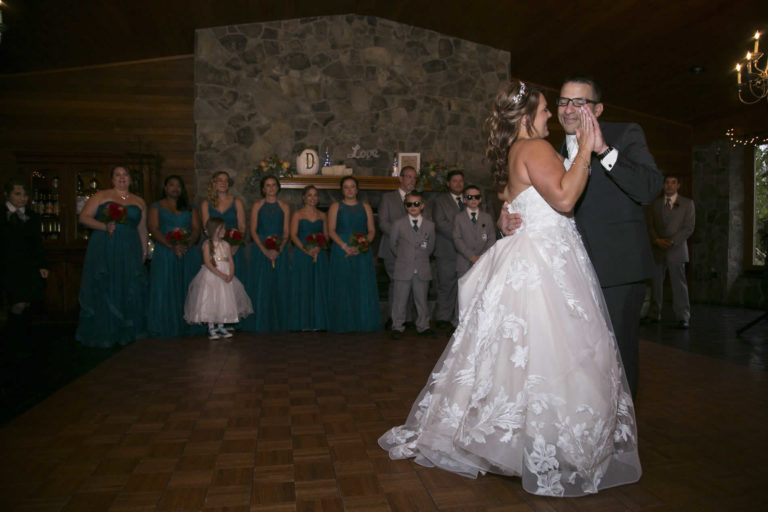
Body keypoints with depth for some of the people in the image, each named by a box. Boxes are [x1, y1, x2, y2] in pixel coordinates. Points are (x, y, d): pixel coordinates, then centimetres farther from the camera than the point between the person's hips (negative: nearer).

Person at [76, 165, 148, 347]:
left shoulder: (139, 202, 16)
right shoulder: (101, 196, 6)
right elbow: (84, 217, 1)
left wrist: (144, 251, 8)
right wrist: (104, 226, -14)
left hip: (130, 252, 3)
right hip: (103, 251, -3)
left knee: (130, 291, 2)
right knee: (103, 290, -1)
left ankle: (127, 333, 12)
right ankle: (102, 335, 8)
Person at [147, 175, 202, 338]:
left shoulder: (190, 208, 16)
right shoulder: (156, 207, 10)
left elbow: (196, 229, 5)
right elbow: (153, 230, -3)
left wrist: (188, 244, -16)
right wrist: (171, 246, -18)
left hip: (189, 254, 2)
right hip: (165, 255, -2)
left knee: (188, 289, 0)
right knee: (165, 291, -3)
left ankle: (188, 327, 5)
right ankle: (167, 329, 4)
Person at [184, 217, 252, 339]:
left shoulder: (226, 245, 8)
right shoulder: (207, 244, -6)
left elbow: (231, 262, 4)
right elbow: (207, 263, -13)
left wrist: (230, 275, -14)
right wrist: (221, 275, -20)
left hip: (226, 277, 5)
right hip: (211, 276, -5)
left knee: (225, 301, 7)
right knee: (210, 301, -5)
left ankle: (220, 327, 18)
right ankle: (211, 329, 5)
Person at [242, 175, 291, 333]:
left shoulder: (284, 207, 7)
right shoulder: (257, 206, 5)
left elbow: (286, 232, 3)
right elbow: (253, 231, -1)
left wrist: (278, 250, -13)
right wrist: (265, 250, -12)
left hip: (279, 251, 1)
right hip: (260, 250, -1)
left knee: (279, 287, 2)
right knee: (260, 288, -1)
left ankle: (278, 324, 11)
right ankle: (261, 324, 8)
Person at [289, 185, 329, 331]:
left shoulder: (322, 215, 12)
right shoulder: (297, 214, 4)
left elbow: (326, 236, 9)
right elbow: (293, 235, -5)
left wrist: (319, 247, -12)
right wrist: (306, 249, -19)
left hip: (320, 255, 3)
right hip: (302, 255, -3)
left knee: (318, 287, 3)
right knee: (303, 287, -1)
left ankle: (317, 322, 10)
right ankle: (304, 323, 6)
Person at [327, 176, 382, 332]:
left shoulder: (365, 207, 12)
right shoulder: (335, 207, 7)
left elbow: (372, 230, 8)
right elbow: (331, 230, -2)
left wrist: (365, 242, -13)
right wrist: (345, 246, -15)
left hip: (362, 253, 2)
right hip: (341, 252, -2)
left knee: (363, 287, 0)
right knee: (343, 287, -2)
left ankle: (363, 322, 7)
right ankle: (344, 324, 5)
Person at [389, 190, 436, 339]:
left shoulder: (430, 225, 3)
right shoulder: (398, 224, -1)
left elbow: (430, 247, 12)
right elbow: (392, 244, 8)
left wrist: (421, 258, 10)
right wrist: (403, 257, 10)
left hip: (422, 270, 2)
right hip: (403, 270, -1)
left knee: (421, 299, 11)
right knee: (400, 300, 4)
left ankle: (423, 326, 24)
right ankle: (397, 327, 16)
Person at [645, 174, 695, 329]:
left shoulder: (687, 203, 6)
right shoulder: (655, 204, 14)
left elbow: (689, 228, -1)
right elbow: (650, 226, 9)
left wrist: (671, 241, -14)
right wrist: (657, 240, -9)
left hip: (676, 249, -3)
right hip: (657, 250, 3)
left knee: (679, 283, -4)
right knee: (656, 282, 4)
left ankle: (683, 317, 0)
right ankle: (654, 314, 11)